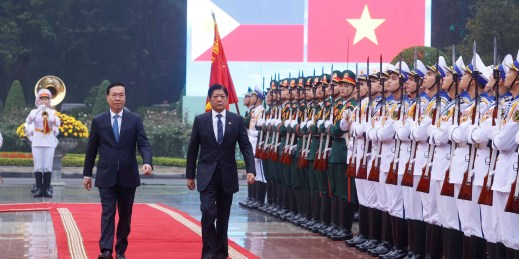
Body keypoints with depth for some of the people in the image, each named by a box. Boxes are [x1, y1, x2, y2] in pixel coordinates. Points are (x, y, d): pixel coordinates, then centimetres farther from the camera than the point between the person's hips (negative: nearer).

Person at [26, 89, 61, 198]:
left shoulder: (53, 112, 5)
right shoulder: (34, 111, 4)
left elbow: (58, 124, -13)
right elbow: (28, 121, -16)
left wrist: (48, 114, -29)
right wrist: (38, 111, -28)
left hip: (49, 142, 0)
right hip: (37, 142, 0)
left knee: (48, 166, -1)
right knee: (38, 166, -2)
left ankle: (47, 188, 3)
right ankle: (39, 188, 0)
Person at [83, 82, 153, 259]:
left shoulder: (135, 120, 3)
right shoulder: (98, 121, 4)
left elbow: (143, 144, -6)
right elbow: (91, 149, 8)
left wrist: (147, 162, -25)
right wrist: (87, 174, 9)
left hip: (128, 176, 1)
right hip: (106, 176, -1)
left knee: (125, 215, 8)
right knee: (108, 213, -10)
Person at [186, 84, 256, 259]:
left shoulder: (237, 120, 1)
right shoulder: (200, 120, 0)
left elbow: (246, 146, -3)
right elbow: (192, 149, 4)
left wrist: (250, 170, -16)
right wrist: (190, 175, 5)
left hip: (227, 175, 1)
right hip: (207, 175, -1)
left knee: (223, 216, 9)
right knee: (208, 213, -15)